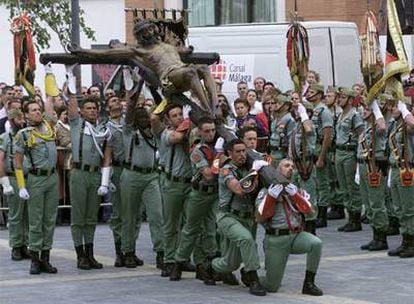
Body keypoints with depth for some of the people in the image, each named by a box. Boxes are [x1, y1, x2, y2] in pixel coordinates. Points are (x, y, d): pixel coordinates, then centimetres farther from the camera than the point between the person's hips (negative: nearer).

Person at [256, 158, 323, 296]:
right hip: (276, 239, -3)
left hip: (296, 235, 3)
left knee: (316, 243, -30)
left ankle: (309, 284, -15)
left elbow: (307, 209, -6)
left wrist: (294, 194, -17)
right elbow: (261, 217, -9)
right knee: (271, 287, -7)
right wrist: (271, 197, -17)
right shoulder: (266, 191, 2)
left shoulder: (298, 190, 12)